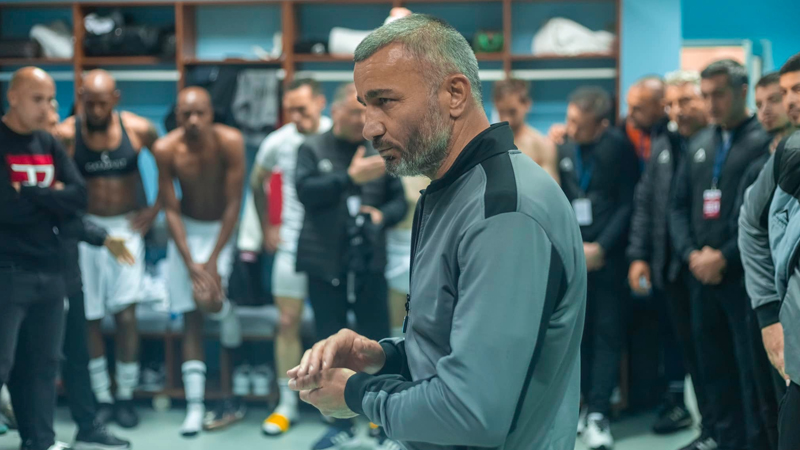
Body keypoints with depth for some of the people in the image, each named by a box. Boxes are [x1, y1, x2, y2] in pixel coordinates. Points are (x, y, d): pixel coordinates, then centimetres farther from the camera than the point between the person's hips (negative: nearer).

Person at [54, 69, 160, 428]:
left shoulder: (138, 129, -5)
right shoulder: (65, 135, -11)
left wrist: (156, 208, 5)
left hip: (127, 227, 0)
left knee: (126, 315, -4)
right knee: (91, 318, 3)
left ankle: (126, 396, 9)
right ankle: (101, 399, 15)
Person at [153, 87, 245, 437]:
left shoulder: (230, 142, -21)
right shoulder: (166, 149, -17)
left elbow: (233, 204, -16)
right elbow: (171, 210, -11)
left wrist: (213, 261, -18)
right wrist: (191, 264, -17)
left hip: (221, 229, -1)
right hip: (186, 231, 1)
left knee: (210, 299, -22)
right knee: (191, 319, -1)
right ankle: (195, 405, 1)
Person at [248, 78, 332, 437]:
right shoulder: (278, 142, -5)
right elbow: (256, 182, 14)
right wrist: (266, 228, 13)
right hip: (293, 244, 2)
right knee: (288, 323, 4)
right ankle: (287, 404, 13)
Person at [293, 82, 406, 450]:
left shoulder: (379, 152, 8)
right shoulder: (312, 149, 2)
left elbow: (399, 200, 11)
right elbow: (306, 191, -14)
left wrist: (383, 215, -10)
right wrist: (350, 177, -22)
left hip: (369, 262, 1)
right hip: (326, 263, -1)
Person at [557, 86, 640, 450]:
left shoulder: (619, 148, -6)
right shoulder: (563, 150, 5)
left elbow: (629, 204, -7)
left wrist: (600, 247, -11)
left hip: (608, 255, -3)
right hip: (575, 255, 3)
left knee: (608, 334, -1)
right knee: (581, 332, 4)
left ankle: (598, 413, 0)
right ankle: (591, 405, 10)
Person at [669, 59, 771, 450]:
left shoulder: (764, 141, -6)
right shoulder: (699, 145, 15)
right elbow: (678, 205, 14)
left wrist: (725, 257, -15)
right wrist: (691, 254, -2)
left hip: (746, 276, -6)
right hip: (702, 275, 6)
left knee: (753, 373, -3)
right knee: (715, 370, 11)